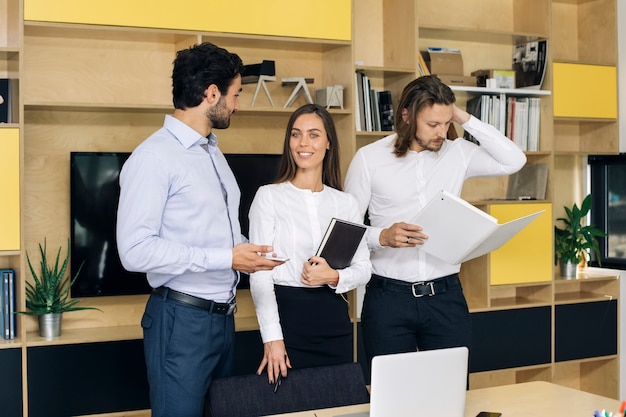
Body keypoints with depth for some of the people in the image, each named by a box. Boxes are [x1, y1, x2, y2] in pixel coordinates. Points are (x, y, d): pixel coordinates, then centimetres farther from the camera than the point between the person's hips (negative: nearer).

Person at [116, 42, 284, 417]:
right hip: (182, 318, -8)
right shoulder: (155, 156, -14)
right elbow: (136, 250, -22)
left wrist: (250, 252, 1)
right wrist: (226, 258, -20)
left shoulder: (214, 153, 15)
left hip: (224, 314, 9)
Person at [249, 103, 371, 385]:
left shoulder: (345, 203, 8)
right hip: (287, 315, -3)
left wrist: (334, 277, -13)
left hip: (334, 320, 4)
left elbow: (364, 268, 9)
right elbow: (259, 272, -7)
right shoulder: (269, 196, -2)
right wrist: (272, 337, -14)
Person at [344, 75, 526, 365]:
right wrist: (383, 236, -20)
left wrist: (465, 119, -4)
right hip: (389, 297, -2)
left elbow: (514, 161, -4)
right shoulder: (369, 158, -2)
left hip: (446, 295, 2)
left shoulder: (457, 153, 6)